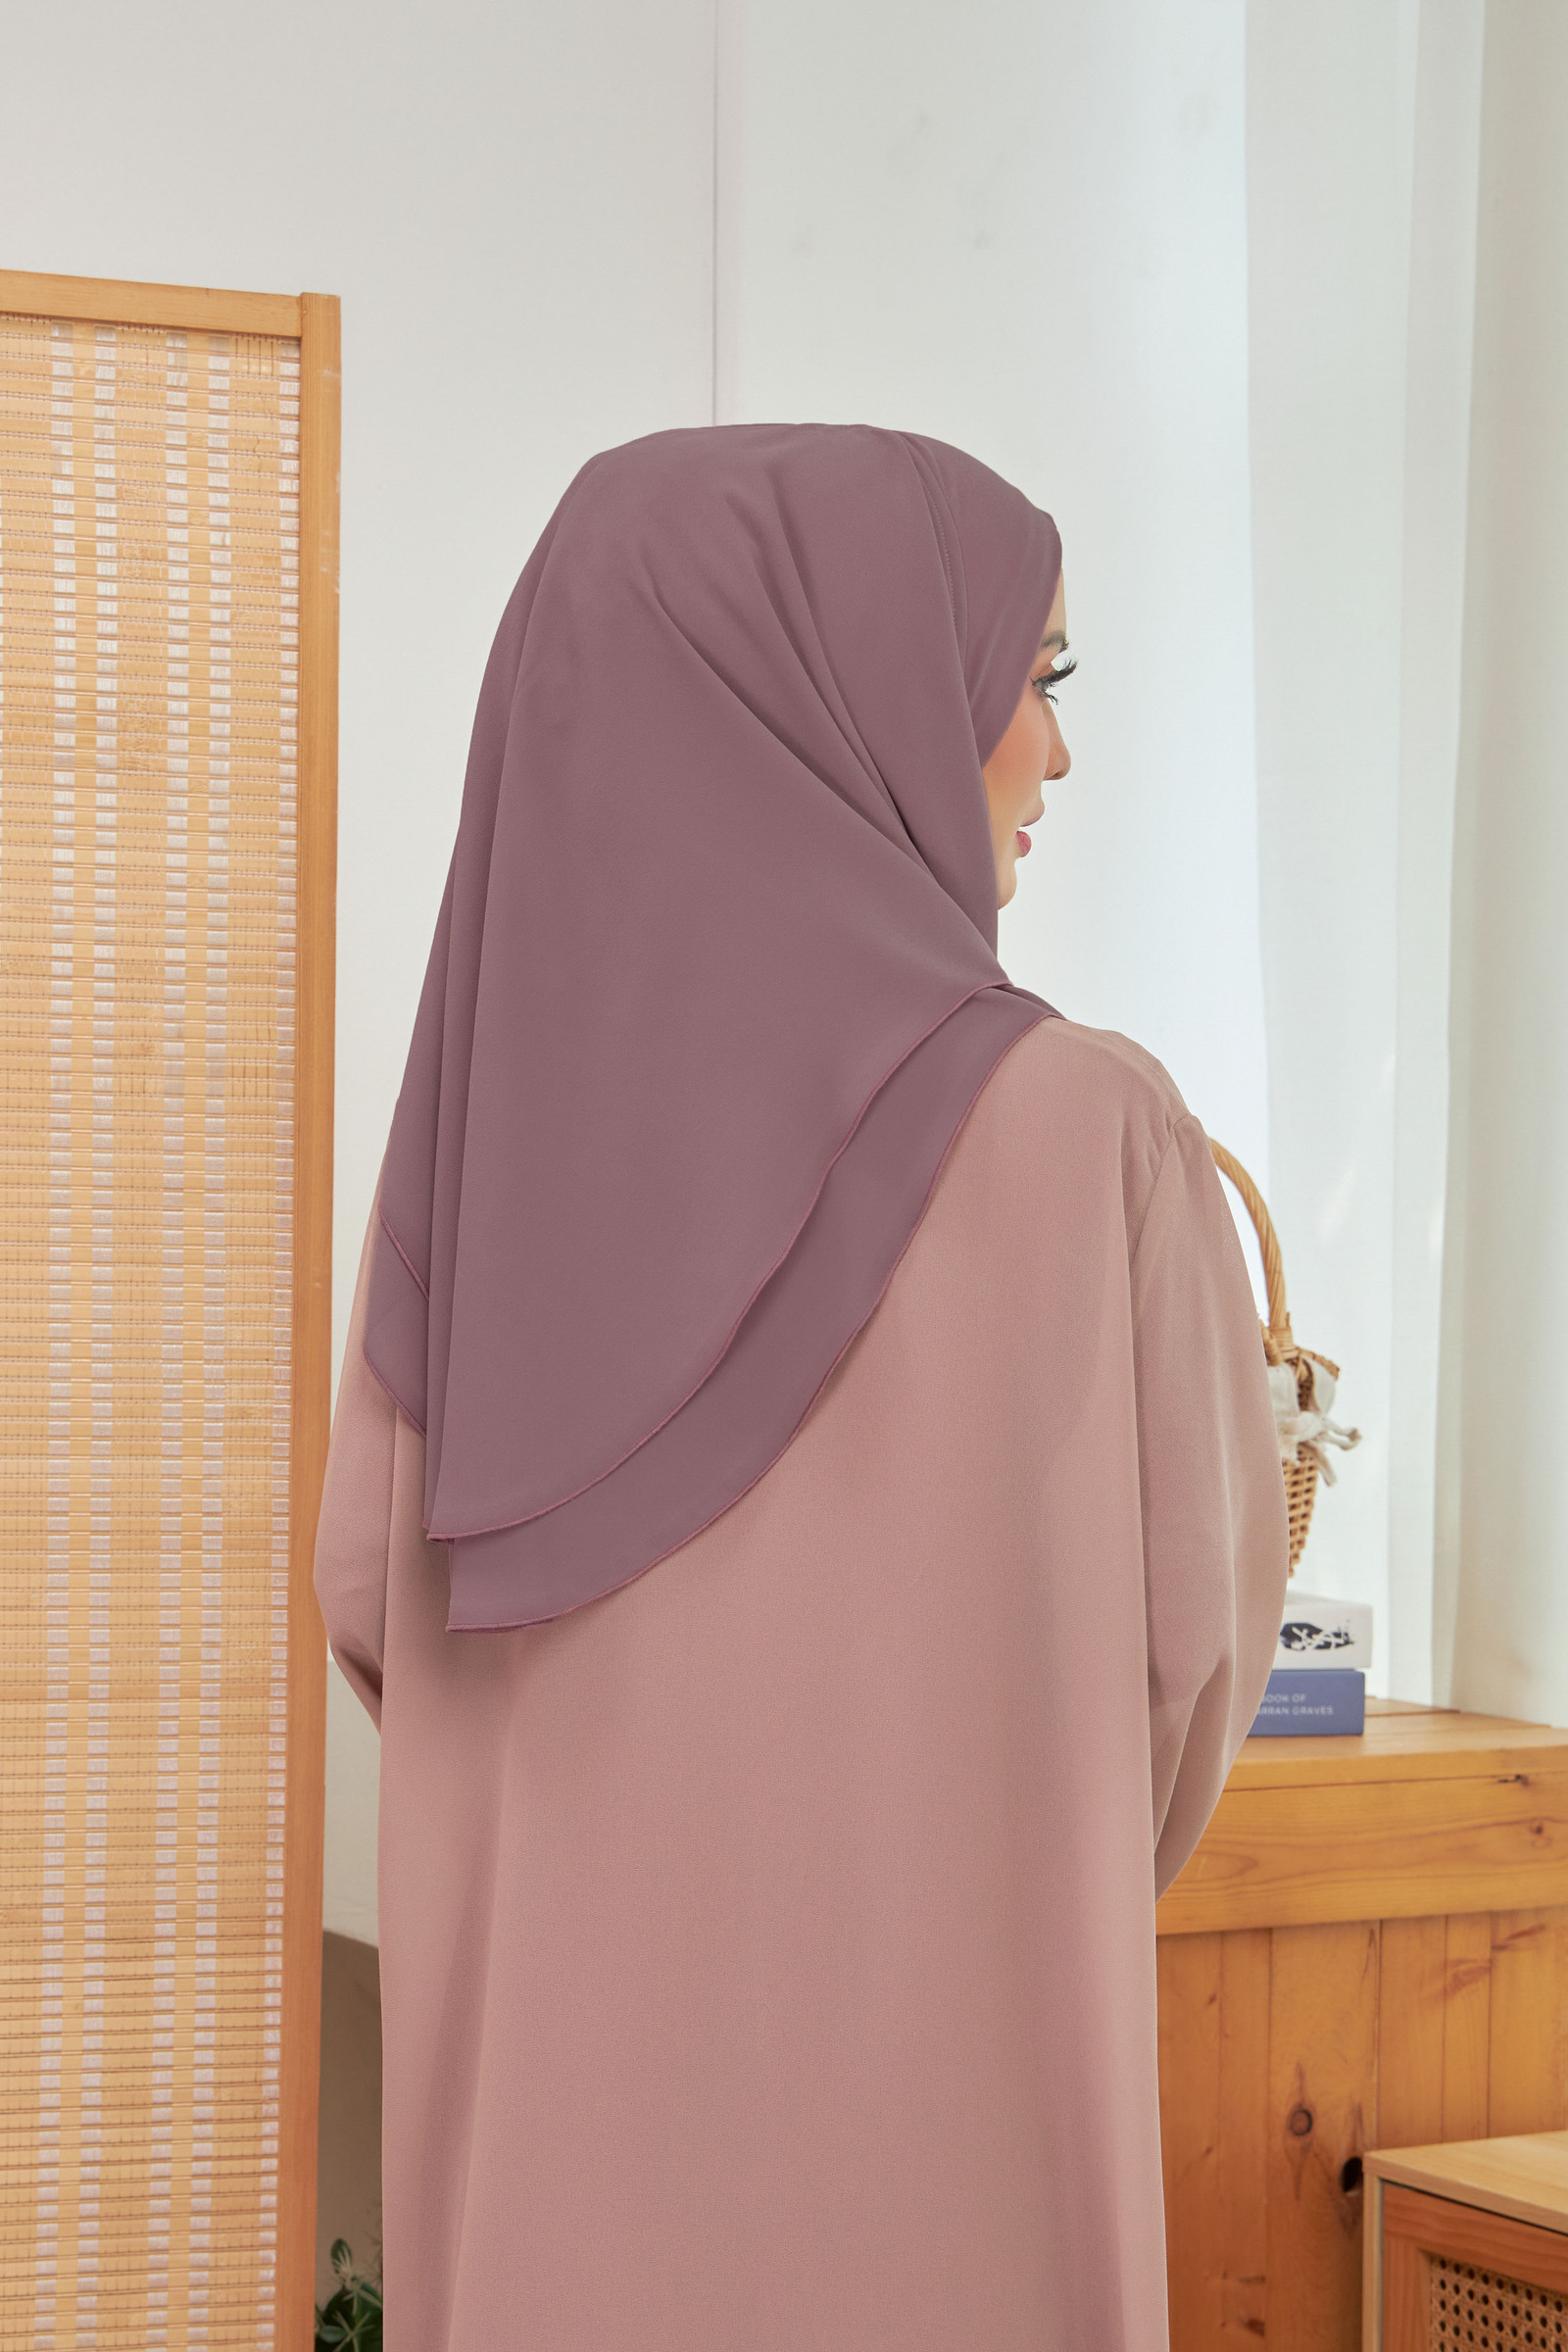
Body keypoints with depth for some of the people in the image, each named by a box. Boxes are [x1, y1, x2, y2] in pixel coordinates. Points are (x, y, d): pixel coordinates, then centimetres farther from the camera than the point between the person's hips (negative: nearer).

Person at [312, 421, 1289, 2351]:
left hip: (553, 2109, 5)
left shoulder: (487, 1117, 0)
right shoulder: (1083, 1126, -14)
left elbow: (378, 1589, 6)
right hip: (914, 2093, -5)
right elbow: (1193, 1615, -2)